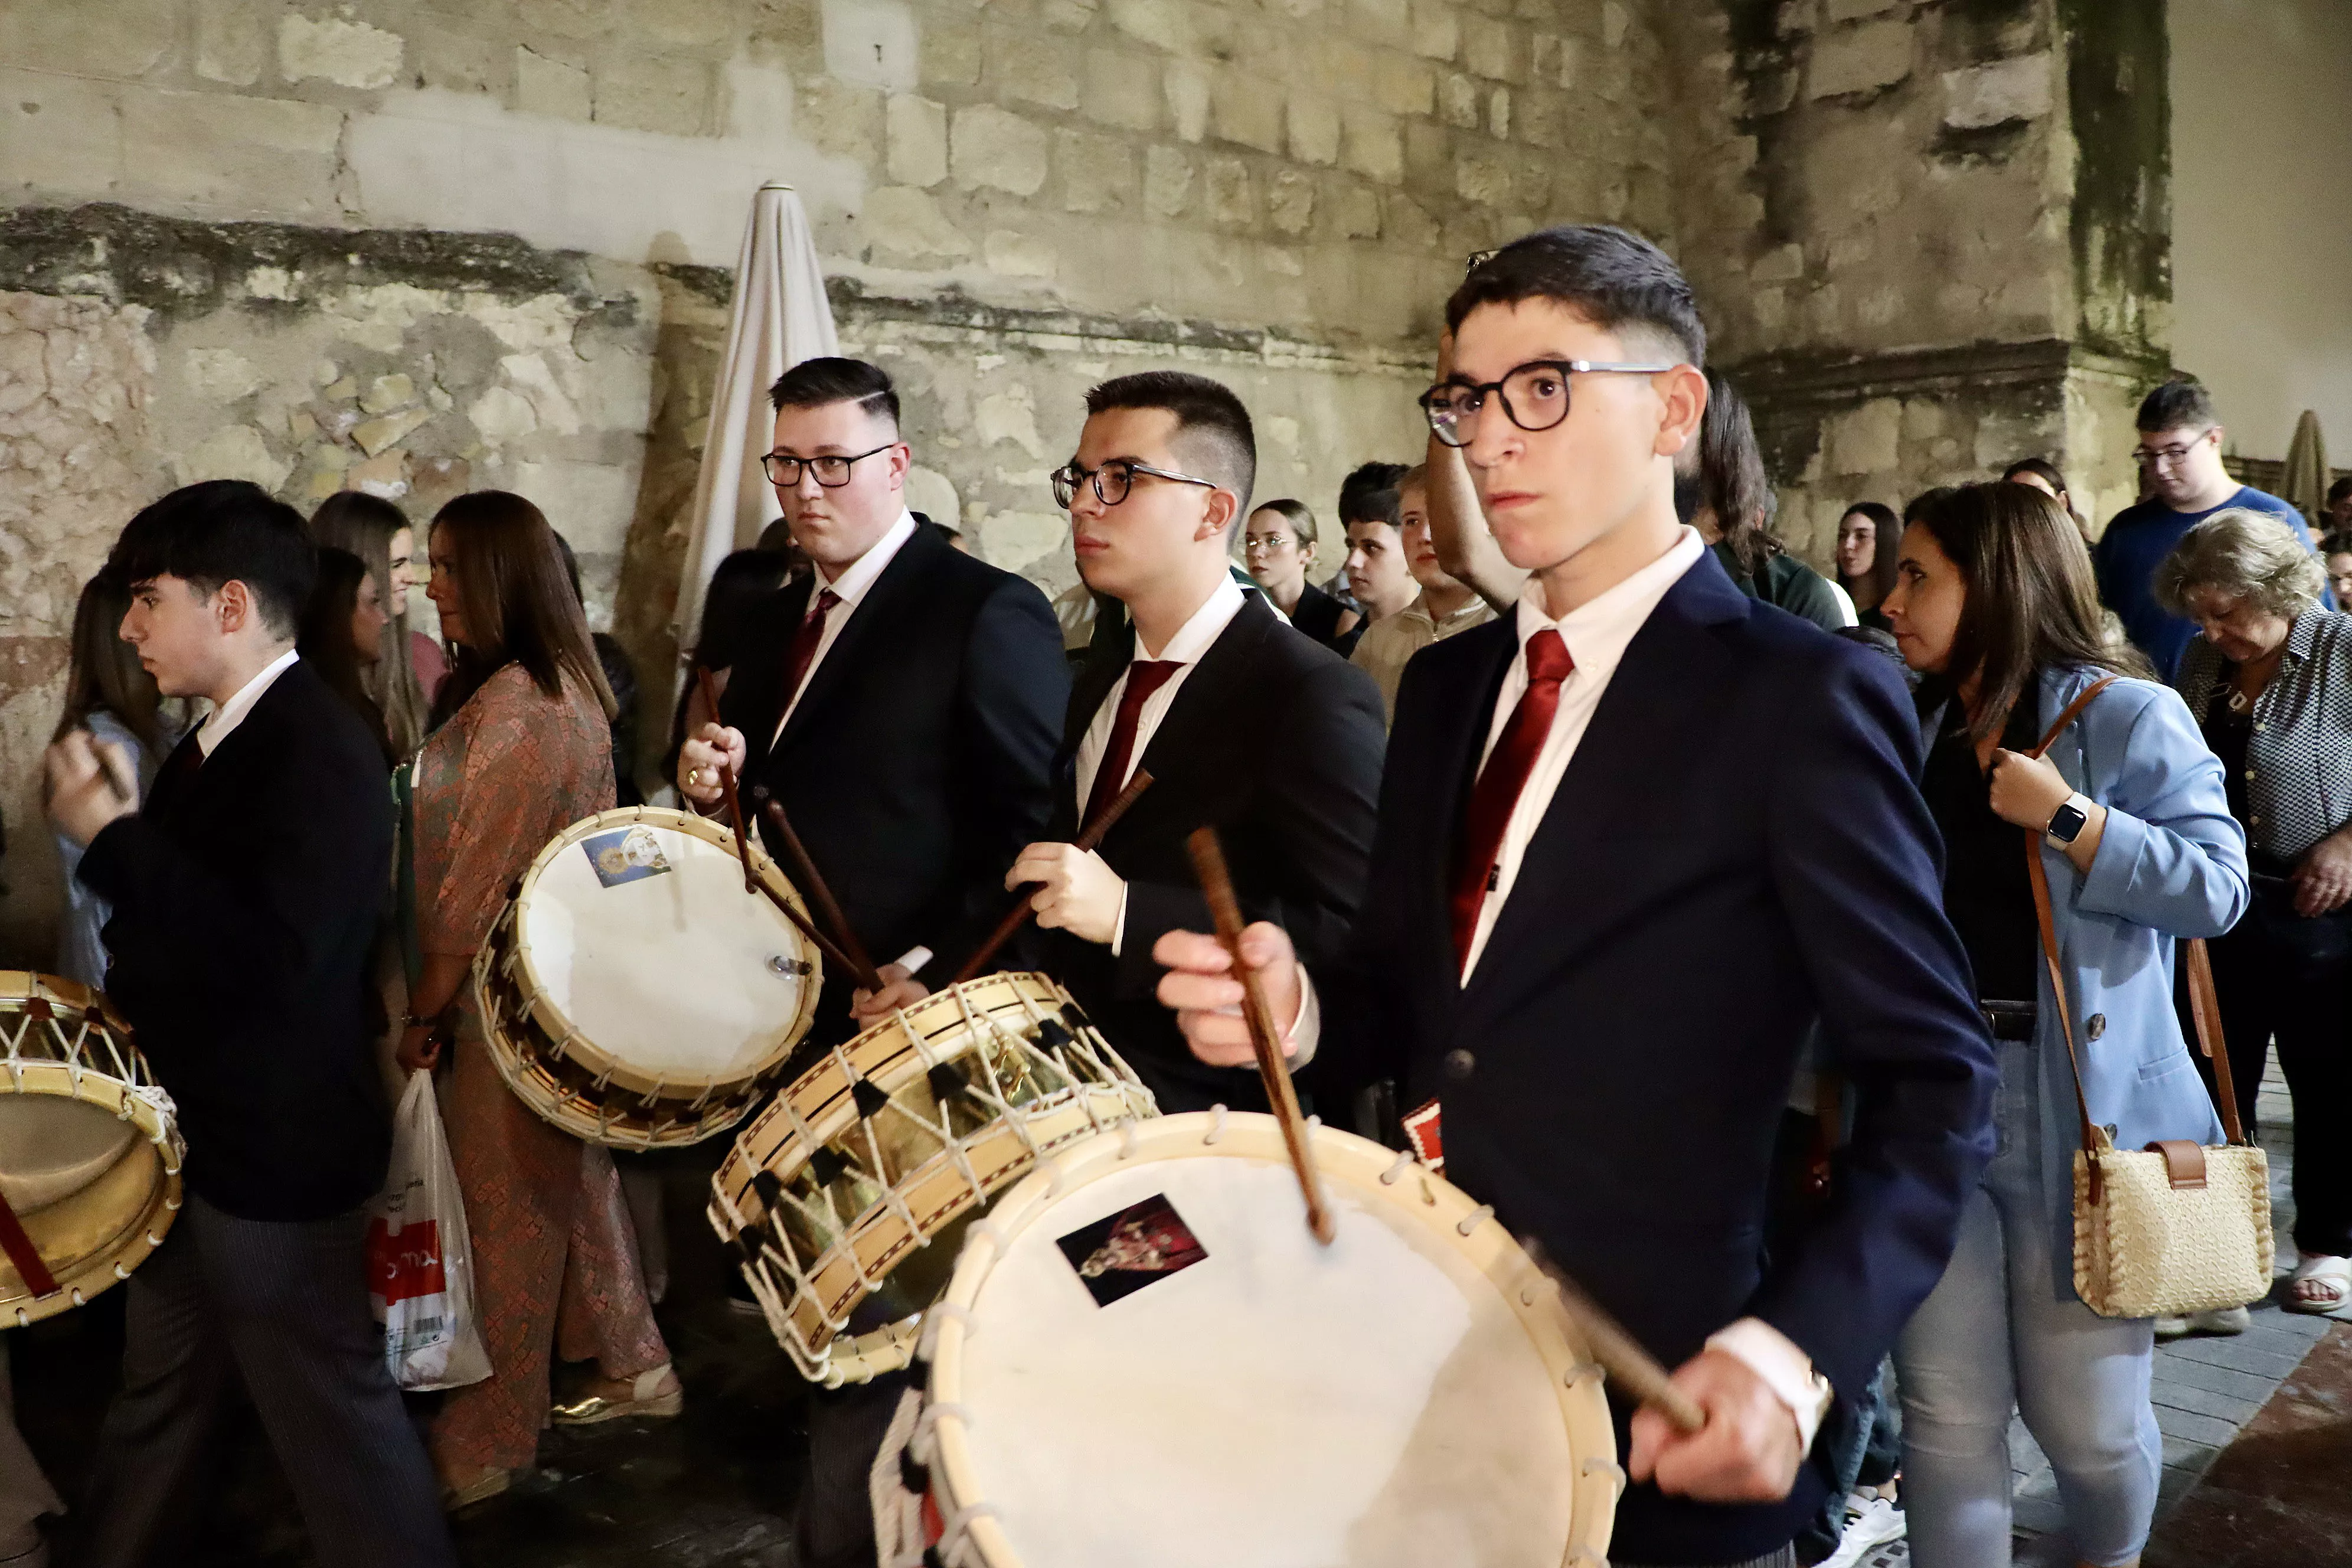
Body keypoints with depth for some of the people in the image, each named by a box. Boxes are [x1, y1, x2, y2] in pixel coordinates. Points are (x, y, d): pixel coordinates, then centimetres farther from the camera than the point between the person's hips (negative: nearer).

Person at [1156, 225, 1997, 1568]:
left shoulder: (1802, 699, -12)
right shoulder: (1447, 685, 7)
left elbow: (1935, 1083, -12)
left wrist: (1795, 1356, -23)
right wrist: (1300, 1014, -8)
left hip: (1655, 1423, -5)